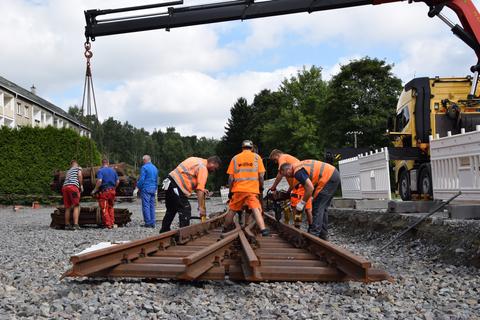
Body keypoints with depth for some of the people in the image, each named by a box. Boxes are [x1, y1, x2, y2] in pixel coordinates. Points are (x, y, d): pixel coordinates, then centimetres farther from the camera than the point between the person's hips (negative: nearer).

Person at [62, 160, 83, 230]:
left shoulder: (68, 171, 35)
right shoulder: (78, 168, 20)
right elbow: (79, 175, 2)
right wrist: (81, 185, 9)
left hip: (64, 187, 6)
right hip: (73, 186, -6)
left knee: (68, 207, 11)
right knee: (76, 206, -6)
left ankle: (67, 225, 12)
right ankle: (75, 225, -17)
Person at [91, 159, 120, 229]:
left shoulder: (100, 171, -7)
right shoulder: (113, 170, 9)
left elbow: (99, 181, -20)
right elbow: (117, 181, 9)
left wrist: (95, 190, -11)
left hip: (104, 191, -5)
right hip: (112, 191, 5)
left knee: (104, 208, 1)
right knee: (111, 207, 17)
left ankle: (108, 224, -2)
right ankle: (112, 223, 15)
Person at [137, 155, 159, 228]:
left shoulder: (144, 167, -9)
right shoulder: (155, 168, 15)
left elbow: (141, 179, -12)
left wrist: (138, 187, 1)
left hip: (146, 189, -7)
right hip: (153, 190, 7)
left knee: (146, 206, -5)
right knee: (152, 206, 9)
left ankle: (148, 223, -8)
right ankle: (152, 223, 8)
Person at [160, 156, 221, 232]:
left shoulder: (196, 160, 18)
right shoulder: (203, 168, -10)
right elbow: (200, 190, -16)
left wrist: (201, 189, 12)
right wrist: (201, 207, -15)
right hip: (177, 186, -10)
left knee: (171, 210, 20)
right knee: (185, 210, -8)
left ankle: (164, 232, 28)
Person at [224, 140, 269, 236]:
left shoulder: (235, 158, 10)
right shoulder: (256, 157, 7)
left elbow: (231, 177, 6)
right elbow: (261, 175, 3)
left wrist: (230, 191, 14)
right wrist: (261, 186, 19)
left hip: (238, 189, 2)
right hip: (252, 189, -2)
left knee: (232, 210, 15)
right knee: (256, 209, -10)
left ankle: (226, 229, 29)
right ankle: (263, 229, -24)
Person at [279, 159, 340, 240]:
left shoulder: (298, 172, -15)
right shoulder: (299, 166, 16)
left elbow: (310, 188, -23)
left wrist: (302, 202, -12)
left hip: (329, 178, -10)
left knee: (318, 207, -9)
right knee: (322, 208, 15)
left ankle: (313, 235, -10)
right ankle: (323, 235, 20)